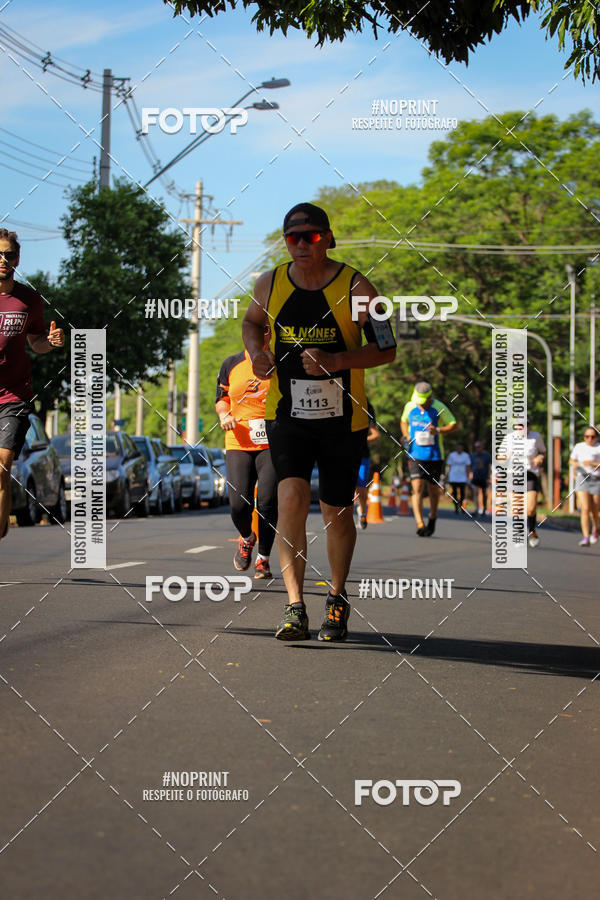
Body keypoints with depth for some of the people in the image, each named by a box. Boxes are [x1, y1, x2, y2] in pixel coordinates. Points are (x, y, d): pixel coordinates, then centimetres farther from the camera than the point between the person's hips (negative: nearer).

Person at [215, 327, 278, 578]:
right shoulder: (231, 365, 10)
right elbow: (222, 397, 22)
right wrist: (224, 415, 2)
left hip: (272, 445, -1)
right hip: (238, 444, 1)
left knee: (268, 502, -11)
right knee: (239, 503, -10)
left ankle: (263, 558, 8)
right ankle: (246, 538, 24)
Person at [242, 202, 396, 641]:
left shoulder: (356, 288, -7)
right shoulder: (270, 284, 1)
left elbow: (386, 349, -6)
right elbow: (252, 322, 22)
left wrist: (337, 361, -21)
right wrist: (256, 352, 0)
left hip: (343, 417, -1)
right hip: (287, 413, 1)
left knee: (337, 511, 8)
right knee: (292, 496, -19)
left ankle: (337, 599, 32)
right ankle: (295, 606, -20)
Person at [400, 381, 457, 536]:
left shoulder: (439, 408, -8)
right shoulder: (410, 406, 2)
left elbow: (454, 425, -2)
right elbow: (403, 421, 21)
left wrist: (438, 430, -20)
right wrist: (406, 436, 2)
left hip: (434, 456, -1)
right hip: (415, 455, 1)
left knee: (433, 490, 9)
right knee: (417, 488, -14)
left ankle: (432, 519, 34)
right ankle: (420, 525, -22)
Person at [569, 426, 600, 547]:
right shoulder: (579, 447, 9)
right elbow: (572, 460, 23)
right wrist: (574, 464, 2)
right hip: (582, 478, 1)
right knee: (585, 509, -13)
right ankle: (585, 538, -16)